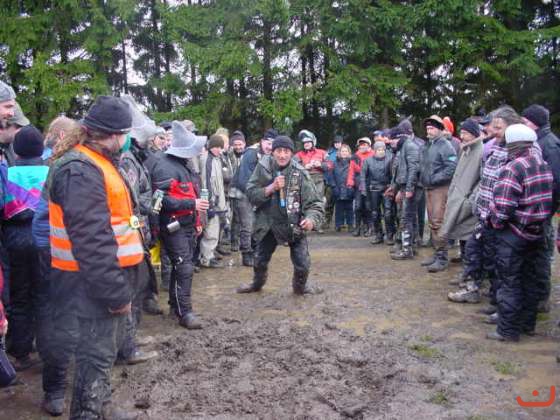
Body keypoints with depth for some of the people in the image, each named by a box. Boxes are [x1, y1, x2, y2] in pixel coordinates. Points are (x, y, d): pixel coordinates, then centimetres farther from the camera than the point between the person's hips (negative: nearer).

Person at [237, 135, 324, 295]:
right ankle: (257, 284, 50)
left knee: (302, 264, -2)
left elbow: (315, 202, -14)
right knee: (260, 260, 18)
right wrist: (271, 188, -26)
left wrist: (311, 218, -34)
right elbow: (251, 194, -11)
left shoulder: (300, 173, -15)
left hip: (294, 224, -2)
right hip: (268, 223, 2)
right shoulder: (263, 167, -11)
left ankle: (300, 287, 31)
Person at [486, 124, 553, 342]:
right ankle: (528, 324, 30)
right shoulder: (543, 165, 6)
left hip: (513, 233, -8)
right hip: (536, 233, 8)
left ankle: (508, 330, 9)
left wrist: (496, 222, -6)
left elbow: (502, 207, -23)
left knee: (510, 282, 1)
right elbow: (548, 199, 11)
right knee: (530, 279, 17)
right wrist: (538, 220, 16)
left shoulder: (512, 168, -19)